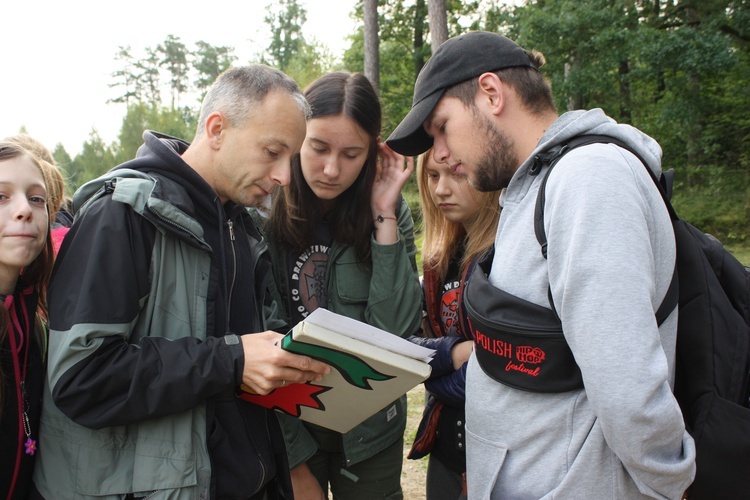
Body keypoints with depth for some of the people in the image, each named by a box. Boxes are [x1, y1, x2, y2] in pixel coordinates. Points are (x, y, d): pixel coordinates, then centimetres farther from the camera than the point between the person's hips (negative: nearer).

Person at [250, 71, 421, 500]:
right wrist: (293, 459, -10)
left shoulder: (390, 214, -7)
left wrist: (385, 218, -20)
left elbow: (398, 331, -15)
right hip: (286, 427, -1)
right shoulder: (261, 212, -14)